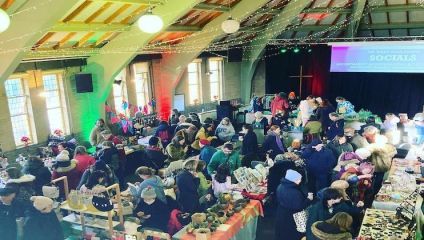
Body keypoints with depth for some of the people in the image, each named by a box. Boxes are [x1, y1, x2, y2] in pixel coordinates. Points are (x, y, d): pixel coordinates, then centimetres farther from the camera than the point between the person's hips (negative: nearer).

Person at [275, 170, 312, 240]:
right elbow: (299, 207, -25)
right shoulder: (295, 193, -33)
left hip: (281, 217, 7)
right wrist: (308, 199, -12)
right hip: (291, 220, -7)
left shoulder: (280, 187, -7)